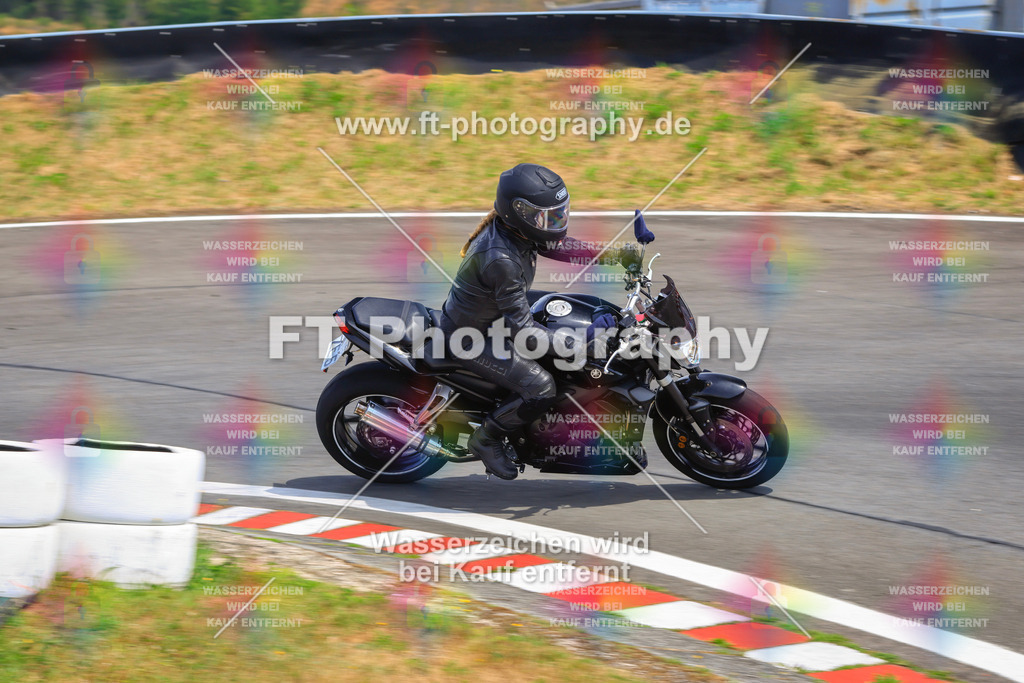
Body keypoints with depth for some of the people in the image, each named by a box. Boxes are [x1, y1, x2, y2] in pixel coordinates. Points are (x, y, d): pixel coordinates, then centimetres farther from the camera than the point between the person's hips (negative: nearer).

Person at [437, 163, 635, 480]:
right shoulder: (501, 260, -36)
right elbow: (523, 329, -33)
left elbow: (558, 246, 9)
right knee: (540, 388, -20)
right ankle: (486, 439, 4)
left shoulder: (515, 229, -8)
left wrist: (617, 254, -1)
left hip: (493, 318, 10)